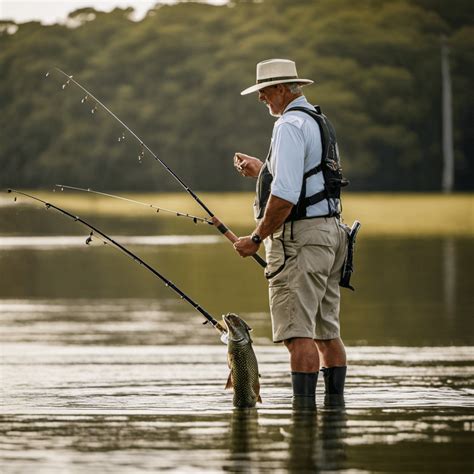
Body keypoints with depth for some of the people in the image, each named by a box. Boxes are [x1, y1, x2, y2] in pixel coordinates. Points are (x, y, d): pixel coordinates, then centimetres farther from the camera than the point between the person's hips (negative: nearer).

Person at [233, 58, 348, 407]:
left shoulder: (291, 125, -13)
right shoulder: (321, 123, 19)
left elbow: (285, 197, -21)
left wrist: (257, 238, -14)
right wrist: (262, 171, 28)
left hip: (299, 236, -10)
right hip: (331, 231, 10)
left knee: (298, 333, -12)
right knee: (327, 332, 11)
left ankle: (304, 407, -15)